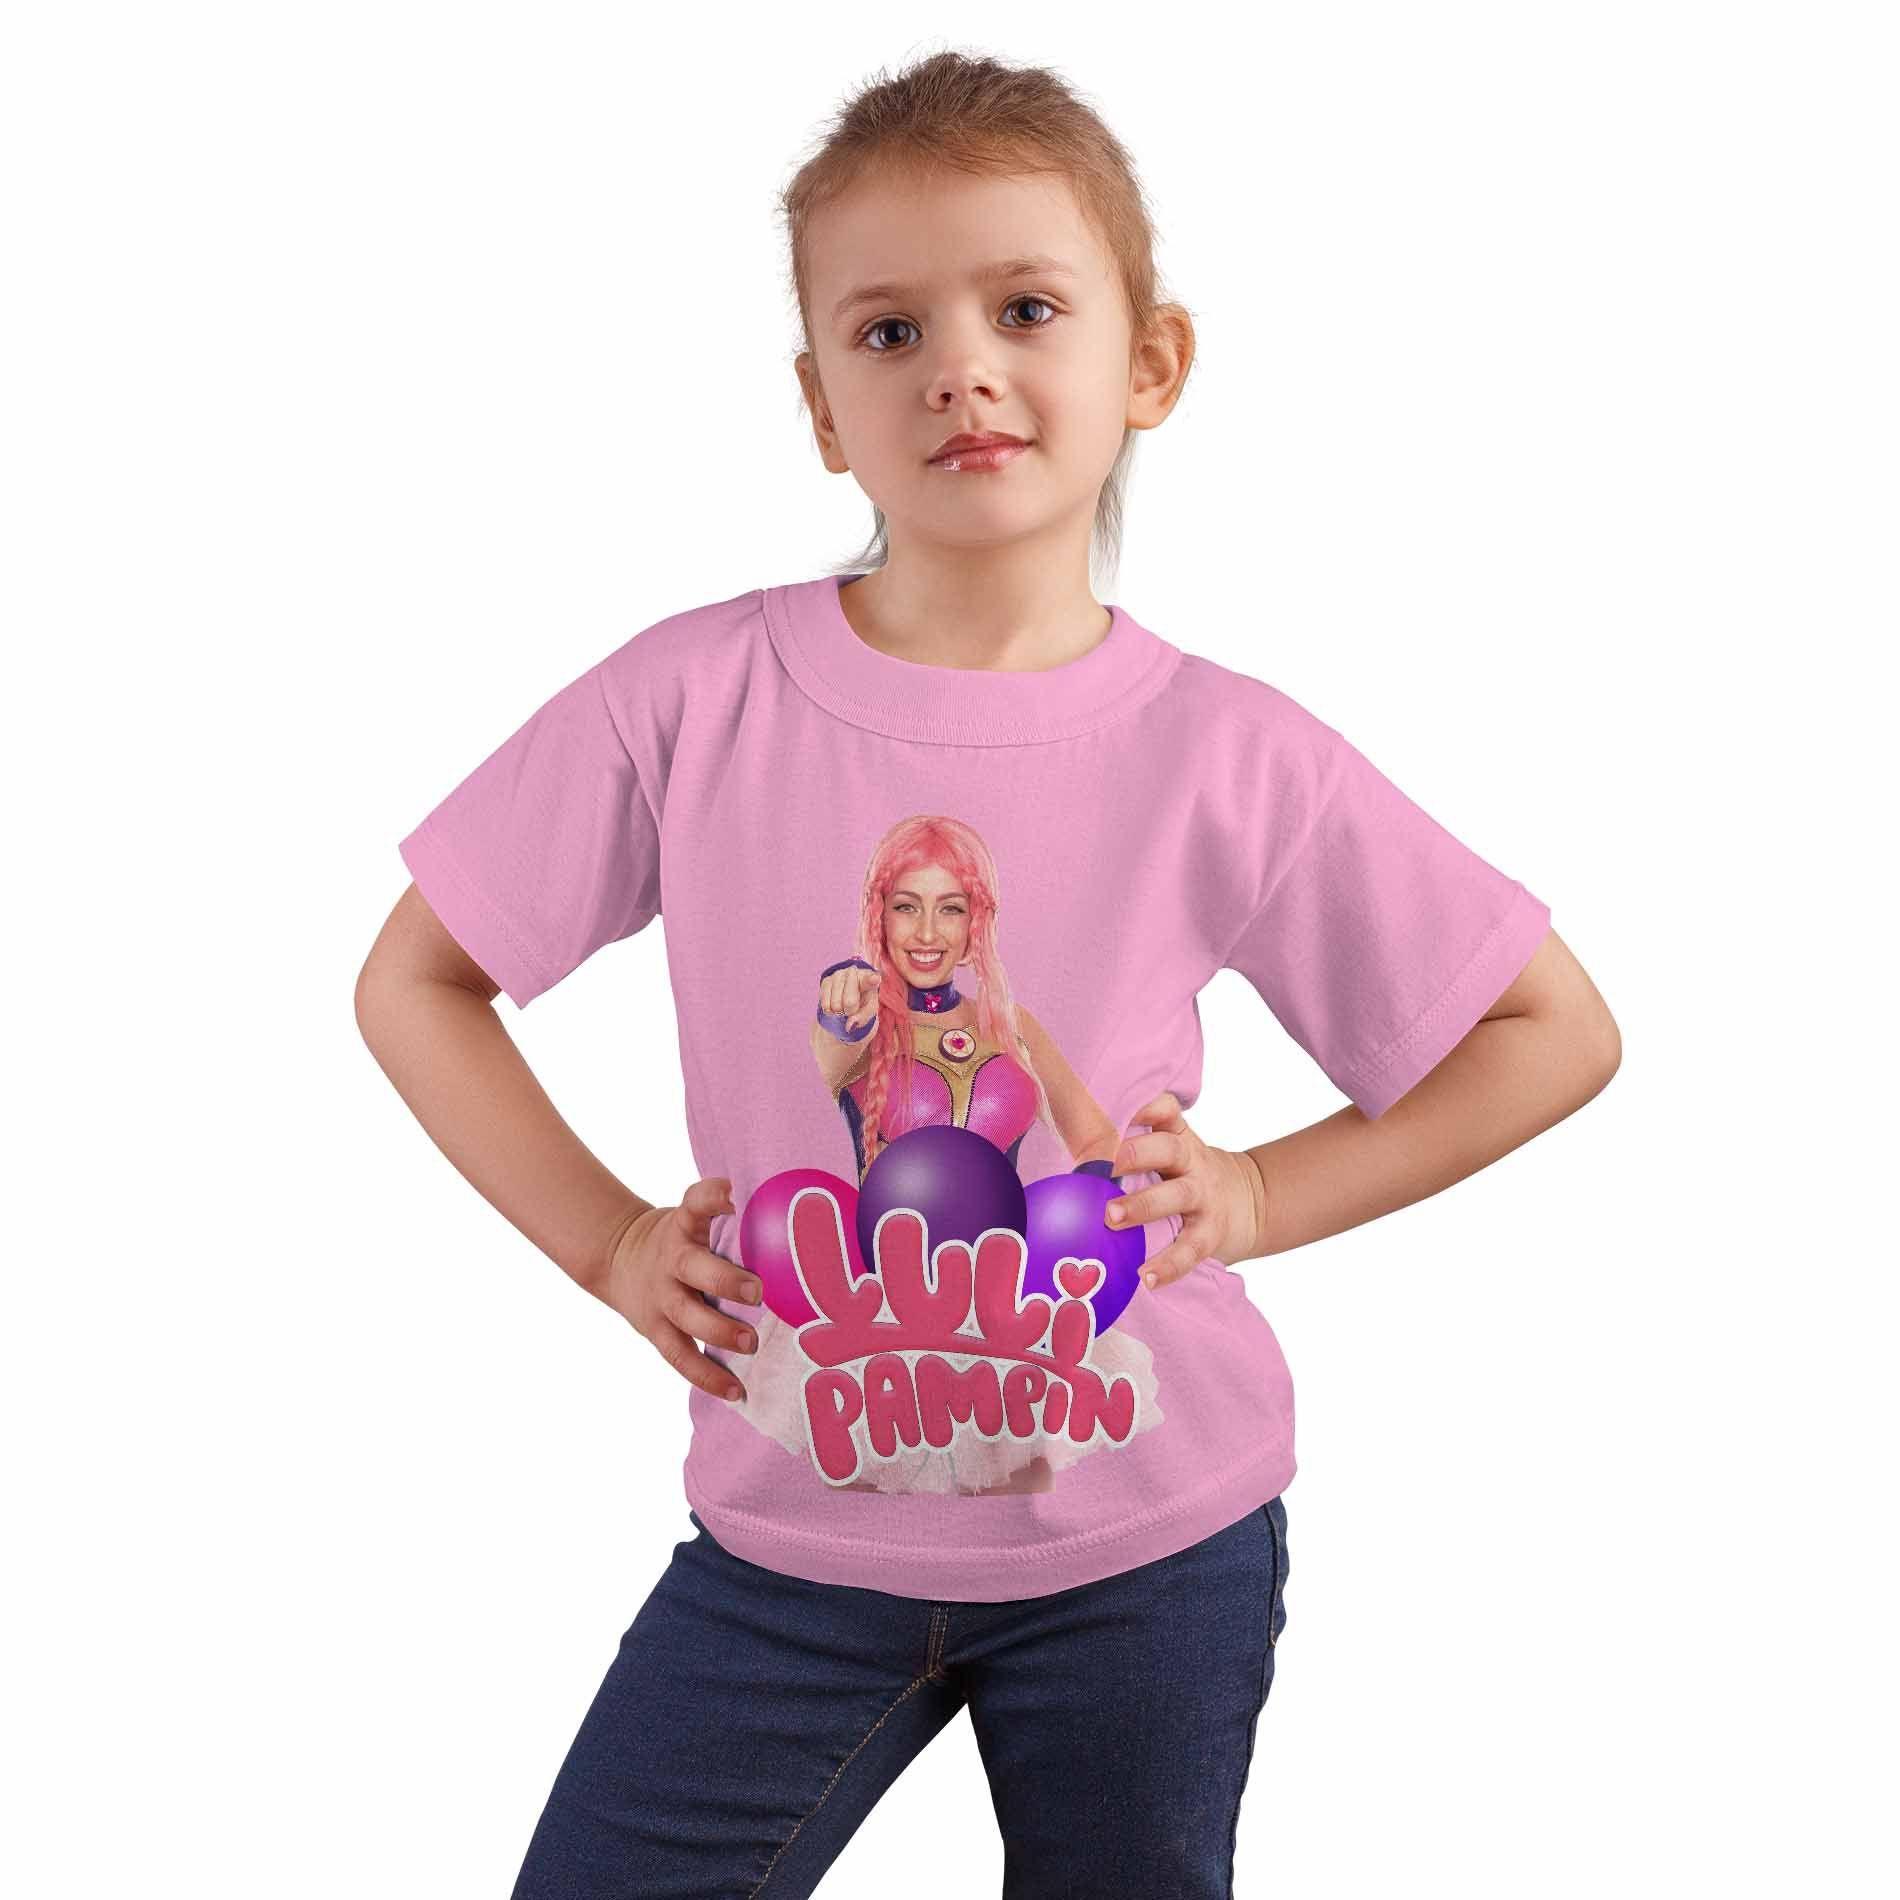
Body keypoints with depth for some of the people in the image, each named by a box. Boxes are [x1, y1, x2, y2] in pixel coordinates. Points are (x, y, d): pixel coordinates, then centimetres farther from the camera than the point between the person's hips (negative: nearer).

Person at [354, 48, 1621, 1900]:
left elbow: (1558, 1030, -1)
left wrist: (1264, 1195, -9)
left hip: (1149, 1550, 0)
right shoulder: (691, 703, -12)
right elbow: (412, 985, 0)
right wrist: (605, 1239, -7)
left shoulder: (1228, 757, -12)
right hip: (790, 1533, 0)